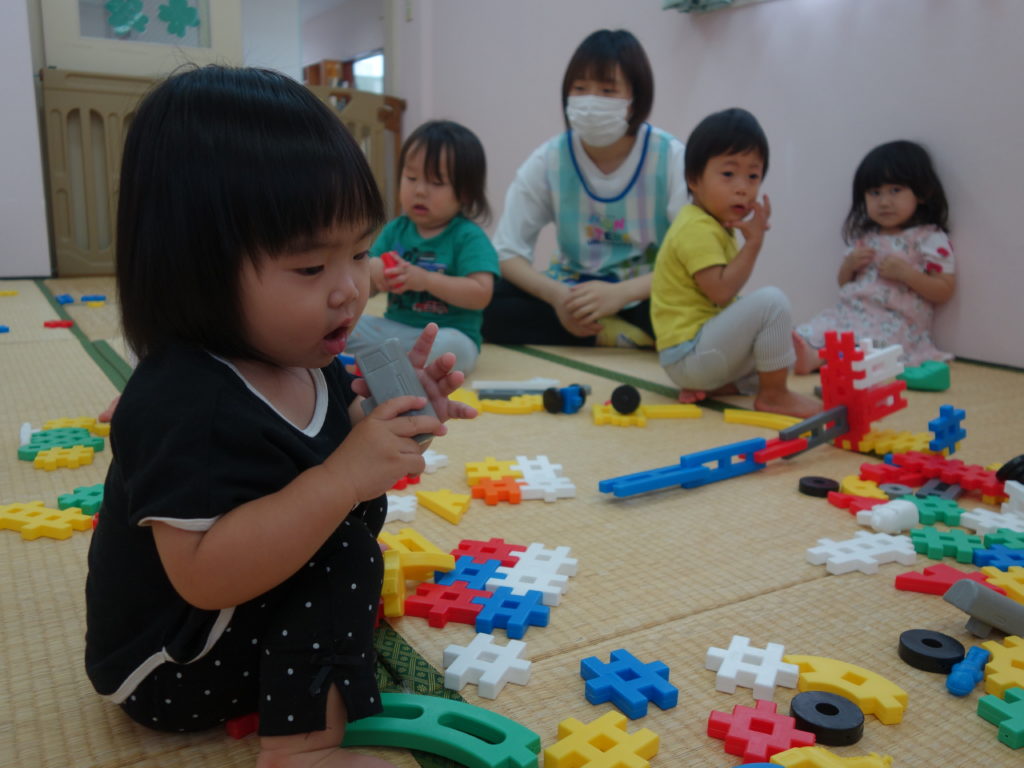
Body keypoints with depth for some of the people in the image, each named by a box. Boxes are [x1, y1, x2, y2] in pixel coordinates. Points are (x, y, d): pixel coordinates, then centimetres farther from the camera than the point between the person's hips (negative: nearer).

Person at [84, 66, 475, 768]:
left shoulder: (304, 364, -7)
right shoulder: (188, 405, -33)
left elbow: (329, 449, 9)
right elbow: (203, 574, -38)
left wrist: (387, 415, -10)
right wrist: (342, 478, -42)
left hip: (247, 614, 9)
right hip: (170, 672, -9)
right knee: (345, 546, -24)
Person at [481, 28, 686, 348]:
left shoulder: (670, 157, -11)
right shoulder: (549, 159, -6)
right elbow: (507, 252, -7)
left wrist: (620, 293, -33)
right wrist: (557, 295, -28)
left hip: (646, 300, -2)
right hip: (575, 296, 3)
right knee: (488, 303, -24)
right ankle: (623, 335, -18)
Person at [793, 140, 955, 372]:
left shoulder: (930, 239, 1)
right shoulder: (865, 236, 18)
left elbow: (944, 291, -4)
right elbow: (843, 283, 24)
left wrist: (905, 273, -17)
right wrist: (850, 264, 1)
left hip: (895, 323, -6)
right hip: (852, 312, 6)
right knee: (810, 333, -20)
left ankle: (817, 357, -47)